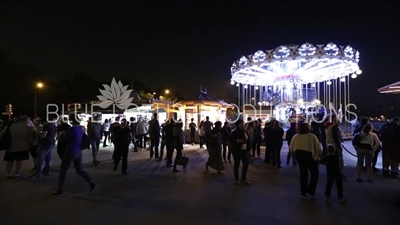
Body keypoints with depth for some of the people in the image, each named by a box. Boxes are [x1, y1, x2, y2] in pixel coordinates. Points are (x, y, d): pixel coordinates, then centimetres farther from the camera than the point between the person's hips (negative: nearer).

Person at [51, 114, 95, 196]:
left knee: (62, 171, 8)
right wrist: (66, 135, 14)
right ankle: (91, 184, 7)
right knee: (79, 170, 15)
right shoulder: (81, 128, 4)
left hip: (71, 152, -8)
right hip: (79, 152, 8)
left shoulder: (72, 129, -19)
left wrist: (62, 135, 12)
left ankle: (60, 190, 17)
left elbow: (64, 140, -8)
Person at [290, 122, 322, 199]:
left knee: (303, 174, 14)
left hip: (300, 156, 3)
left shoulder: (295, 137, -5)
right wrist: (320, 155, 12)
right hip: (310, 156, -3)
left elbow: (291, 149, 0)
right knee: (315, 173, 14)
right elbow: (318, 148, -8)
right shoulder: (312, 137, -13)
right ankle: (311, 191, 9)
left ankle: (303, 192, 19)